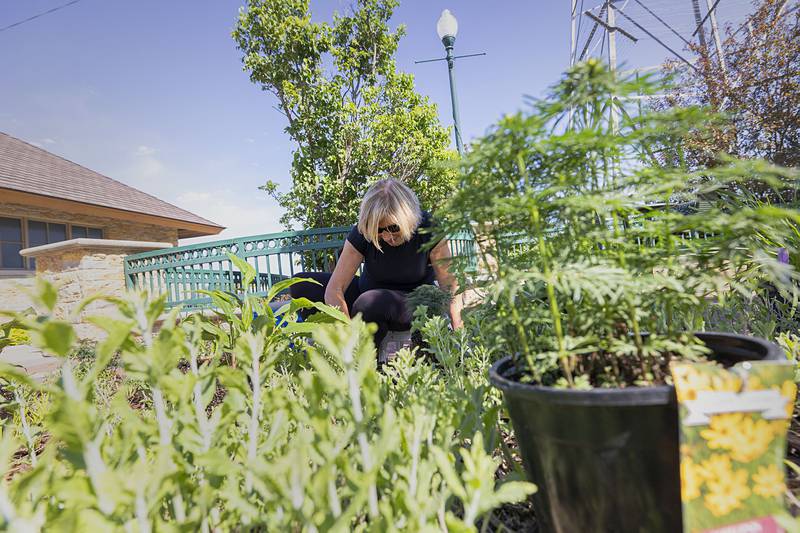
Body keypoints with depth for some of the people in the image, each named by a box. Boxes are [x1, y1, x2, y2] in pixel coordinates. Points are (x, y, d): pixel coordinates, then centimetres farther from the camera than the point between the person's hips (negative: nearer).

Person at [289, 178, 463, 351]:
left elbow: (451, 287, -18)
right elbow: (334, 289, -25)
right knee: (301, 285, -14)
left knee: (369, 303, -38)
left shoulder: (427, 229, -21)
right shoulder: (361, 233, -18)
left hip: (413, 302, -3)